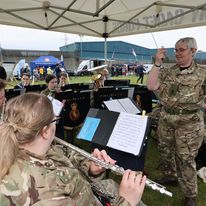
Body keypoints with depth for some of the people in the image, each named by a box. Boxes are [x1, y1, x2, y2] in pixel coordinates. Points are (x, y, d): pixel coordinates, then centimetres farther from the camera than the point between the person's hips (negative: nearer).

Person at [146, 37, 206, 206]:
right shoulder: (167, 72, 4)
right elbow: (151, 86, -10)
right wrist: (158, 63, -11)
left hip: (189, 123, -4)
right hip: (166, 119, 4)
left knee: (185, 158, 5)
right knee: (165, 150, 19)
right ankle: (170, 176, 46)